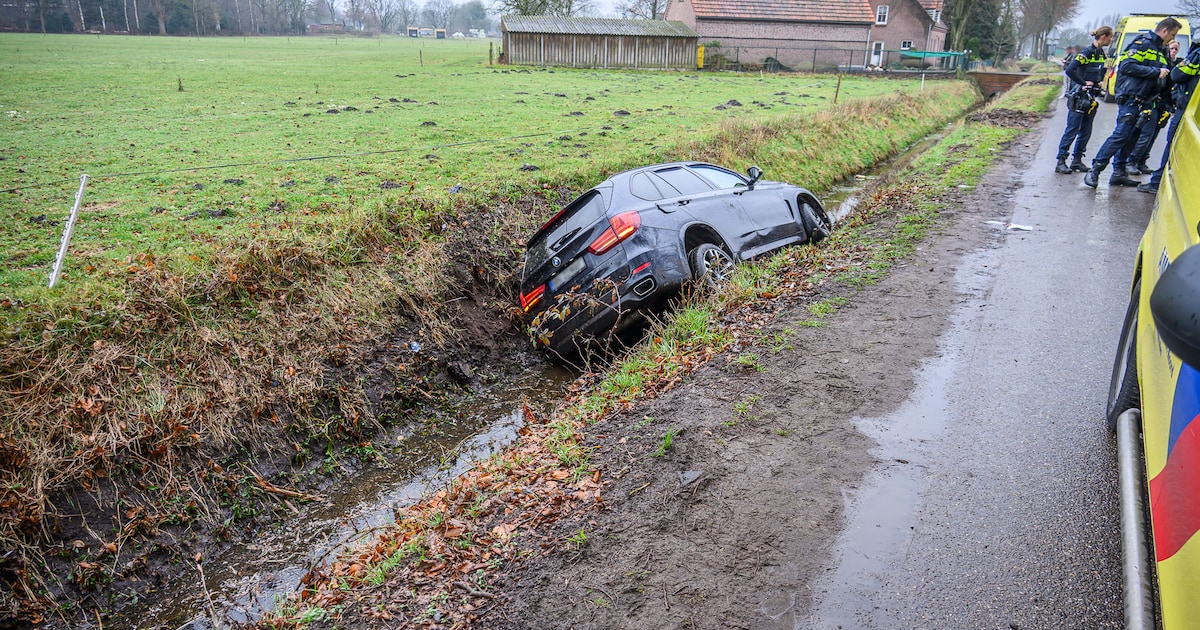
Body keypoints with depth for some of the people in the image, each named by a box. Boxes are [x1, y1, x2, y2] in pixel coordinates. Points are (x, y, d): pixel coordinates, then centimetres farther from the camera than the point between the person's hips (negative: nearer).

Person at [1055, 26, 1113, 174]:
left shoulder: (1101, 54, 13)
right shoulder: (1086, 53, -12)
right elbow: (1069, 70, -21)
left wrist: (1099, 83, 8)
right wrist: (1083, 83, -16)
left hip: (1091, 98, 8)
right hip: (1079, 97, -8)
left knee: (1085, 132, 8)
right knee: (1072, 130, -8)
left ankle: (1077, 160, 15)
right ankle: (1061, 162, -5)